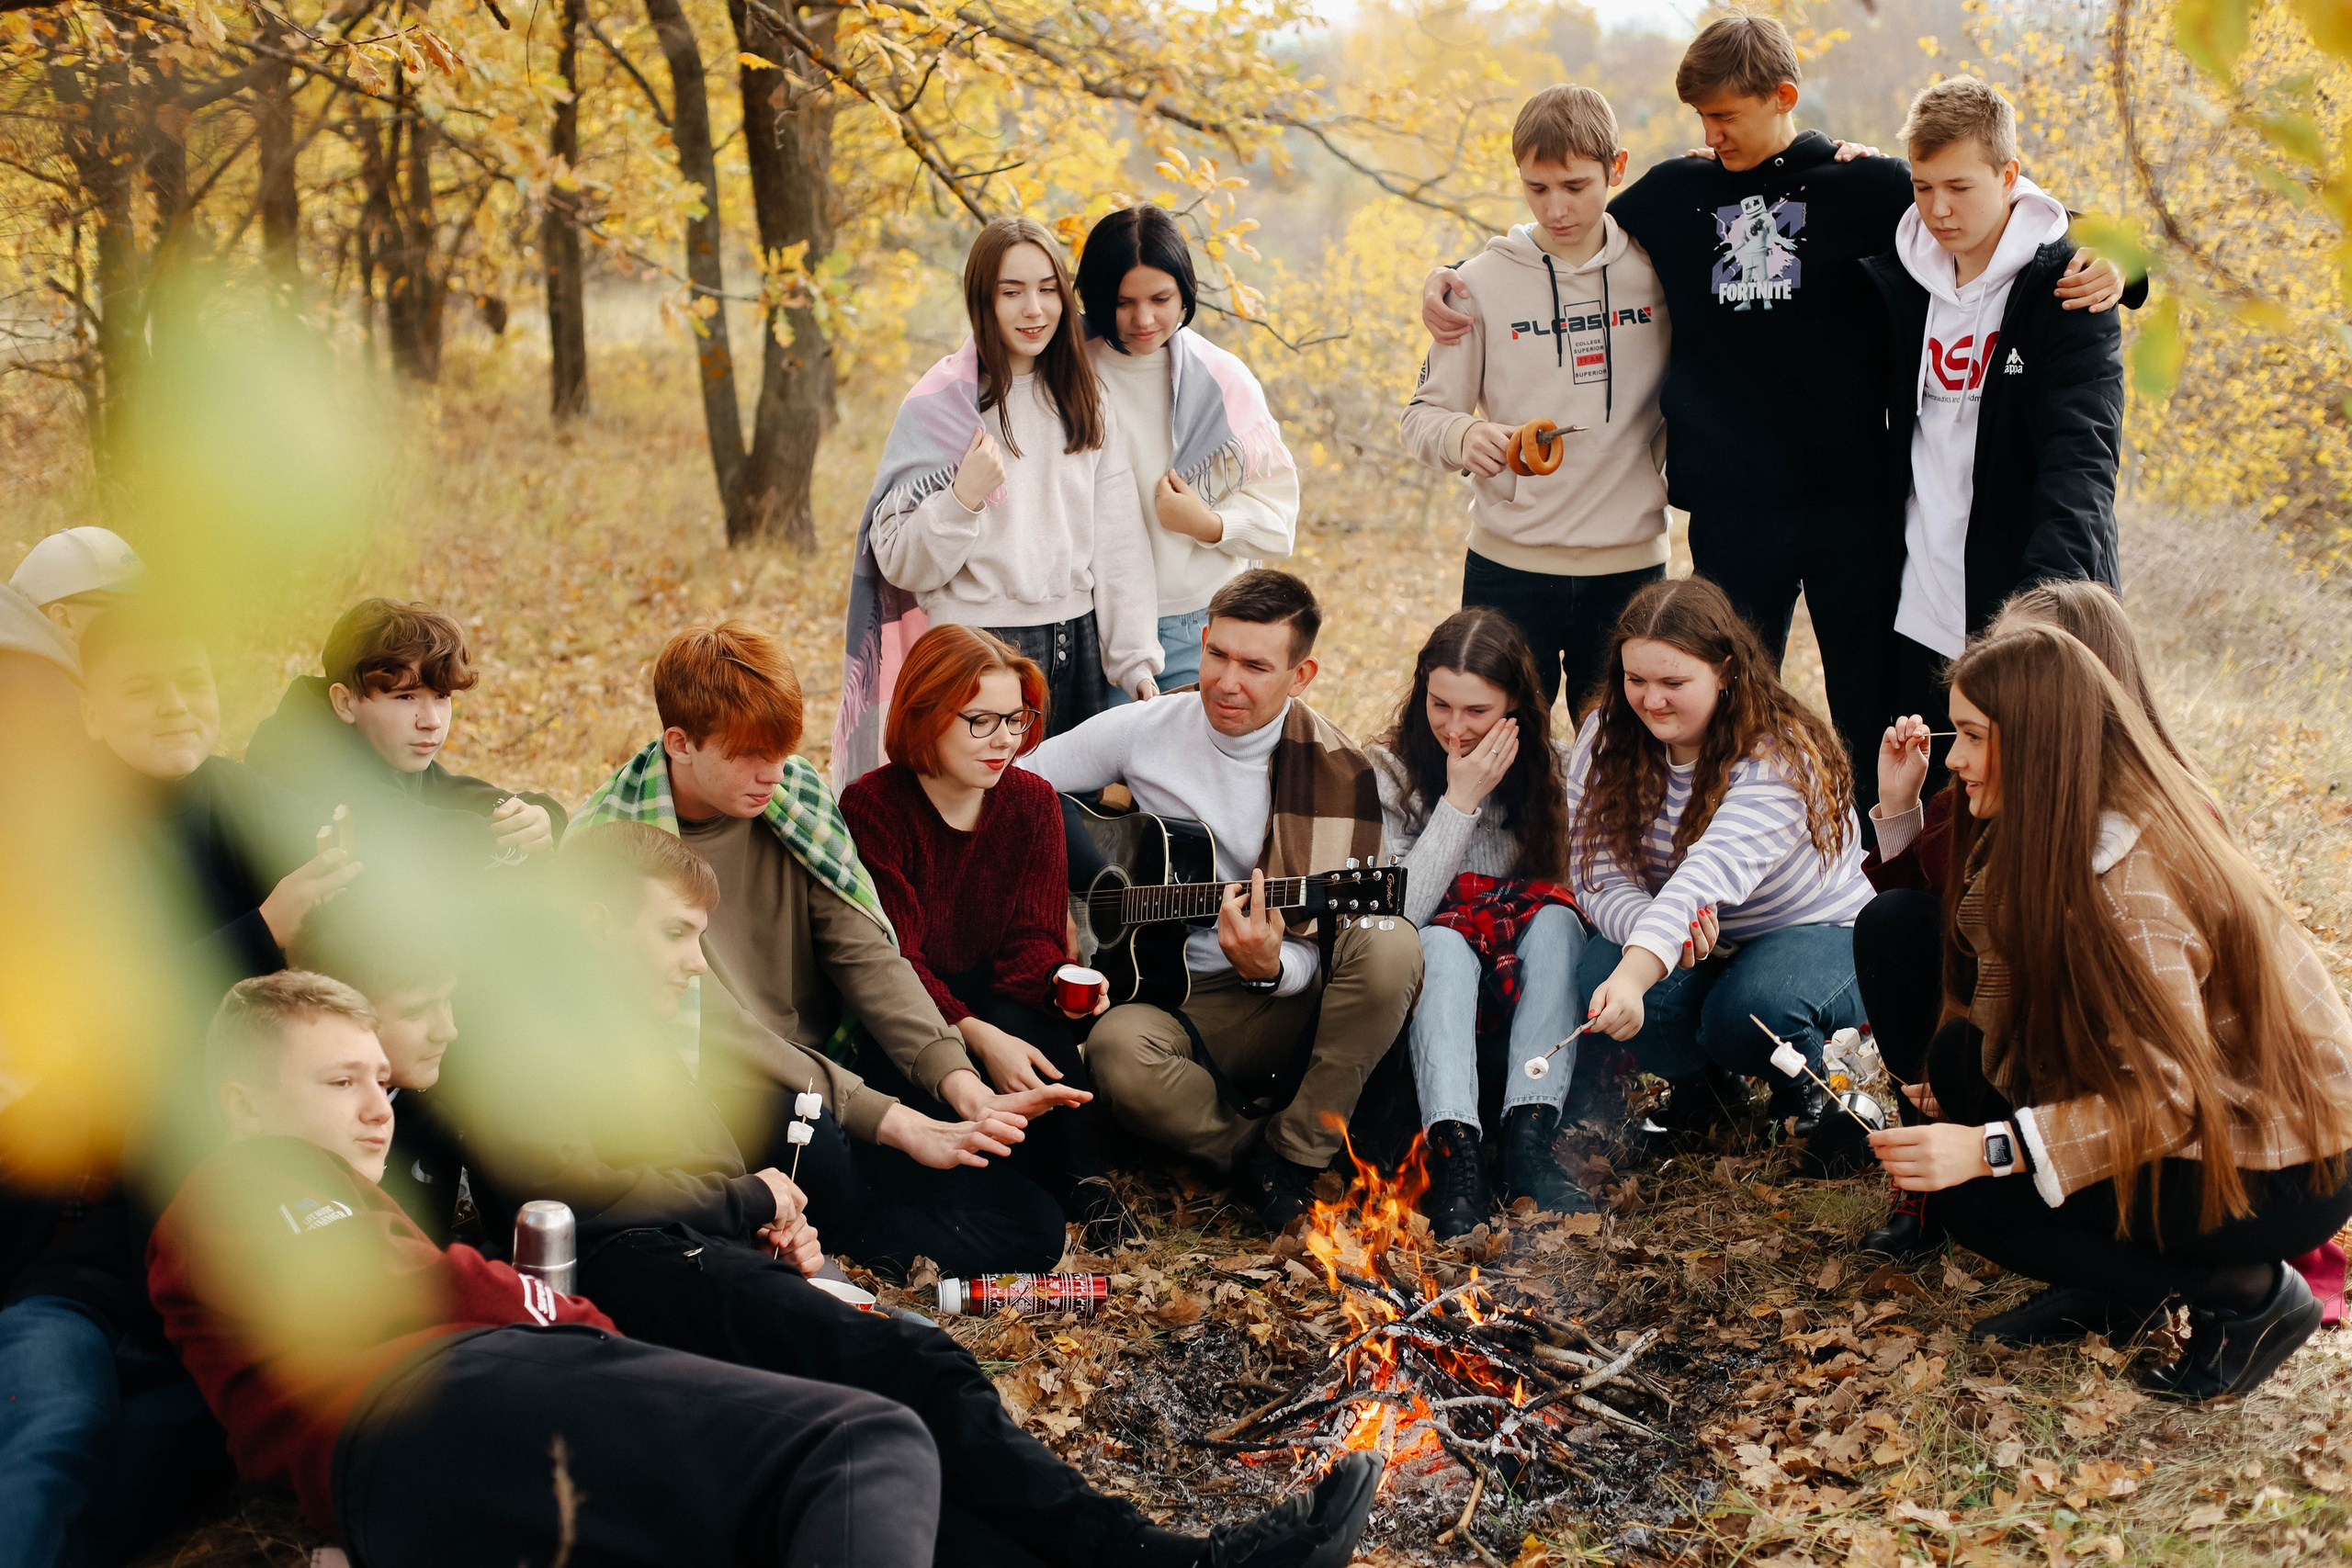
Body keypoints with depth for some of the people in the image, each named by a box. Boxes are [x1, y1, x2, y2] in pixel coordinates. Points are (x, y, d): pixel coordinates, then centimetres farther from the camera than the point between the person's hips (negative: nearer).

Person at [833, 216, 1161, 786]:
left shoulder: (1086, 401, 8)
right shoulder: (940, 405, -6)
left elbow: (1119, 541, 7)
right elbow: (900, 563, -7)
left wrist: (1135, 658, 0)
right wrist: (963, 498, -23)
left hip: (1076, 648, 4)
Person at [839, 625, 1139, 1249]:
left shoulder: (1033, 801, -2)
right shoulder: (872, 807, -15)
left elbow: (1033, 937, -6)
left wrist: (1061, 982, -31)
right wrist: (978, 1037, -36)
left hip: (997, 1002, 3)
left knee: (1036, 1032, -32)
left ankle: (1081, 1181, -12)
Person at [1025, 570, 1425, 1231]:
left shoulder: (1338, 773, -5)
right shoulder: (1142, 731, 0)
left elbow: (1322, 941, -7)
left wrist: (1269, 967, -30)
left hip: (1288, 1005, 0)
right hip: (1181, 1005, 0)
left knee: (1389, 945, -32)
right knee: (1119, 1050, -37)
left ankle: (1297, 1153, -16)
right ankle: (1262, 1147, -9)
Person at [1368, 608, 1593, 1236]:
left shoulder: (1553, 770, 0)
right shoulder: (1388, 773, -5)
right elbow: (1399, 912, -16)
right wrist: (1460, 801, -19)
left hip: (1530, 986, 2)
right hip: (1432, 992, -2)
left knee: (1554, 918, -27)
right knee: (1441, 943, -32)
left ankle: (1529, 1137, -37)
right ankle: (1454, 1152, -48)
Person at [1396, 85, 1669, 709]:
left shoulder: (1658, 270, 1)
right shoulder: (1484, 281, -1)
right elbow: (1423, 416, 1)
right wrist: (1464, 436, -19)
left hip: (1630, 564, 1)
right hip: (1509, 568, -1)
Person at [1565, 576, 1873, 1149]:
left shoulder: (1780, 758, -27)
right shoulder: (1604, 740, -10)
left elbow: (1711, 872, -44)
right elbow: (1599, 876, -17)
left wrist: (1634, 975, -61)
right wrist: (1655, 928, -42)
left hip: (1818, 933, -4)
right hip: (1692, 946, 4)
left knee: (1752, 1009, -37)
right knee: (1598, 976, -28)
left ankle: (1805, 1083, 1)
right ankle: (1704, 1081, 5)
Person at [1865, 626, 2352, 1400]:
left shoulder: (2131, 881, -27)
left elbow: (2167, 1098, -28)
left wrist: (1989, 1149, -31)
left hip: (2286, 1170, -9)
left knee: (1972, 1194, -13)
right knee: (1962, 1057, 1)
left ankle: (2247, 1292, -3)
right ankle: (2111, 1290, 9)